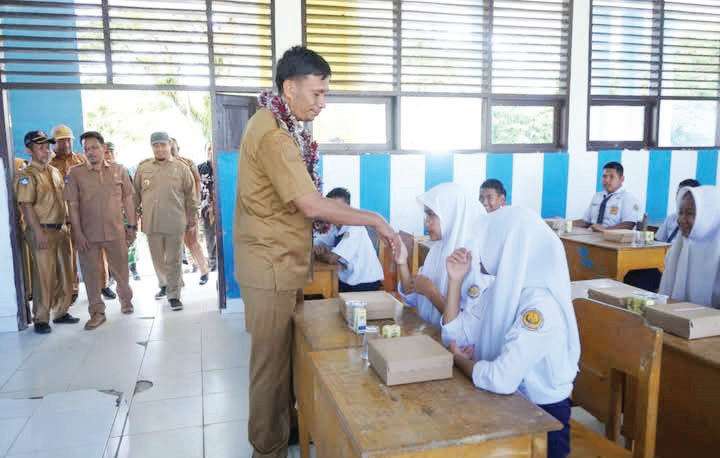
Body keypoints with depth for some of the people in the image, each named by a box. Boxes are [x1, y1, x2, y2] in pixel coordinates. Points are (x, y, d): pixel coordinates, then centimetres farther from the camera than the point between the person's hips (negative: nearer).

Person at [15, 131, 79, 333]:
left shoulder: (55, 172, 14)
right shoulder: (27, 176, -9)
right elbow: (26, 206, -15)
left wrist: (65, 226, 15)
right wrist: (39, 233, -20)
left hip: (61, 229, 7)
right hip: (42, 231, -7)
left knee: (64, 273, 12)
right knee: (44, 276, -3)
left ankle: (61, 312, 24)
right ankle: (40, 319, 8)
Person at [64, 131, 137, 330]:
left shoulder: (119, 170, 3)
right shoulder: (75, 173, -1)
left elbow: (127, 199, 8)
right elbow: (73, 205, -2)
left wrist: (132, 225, 5)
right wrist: (78, 233, -7)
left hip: (116, 231, 1)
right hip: (88, 234, -1)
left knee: (121, 269, 12)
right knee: (91, 273, 5)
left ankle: (126, 300, 36)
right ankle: (97, 312, 19)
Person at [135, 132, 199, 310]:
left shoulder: (181, 168, 3)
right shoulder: (143, 168, 8)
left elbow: (190, 195, 7)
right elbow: (136, 194, 15)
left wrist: (192, 217, 7)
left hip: (174, 223, -2)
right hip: (151, 223, 3)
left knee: (173, 261, 1)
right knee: (157, 259, 13)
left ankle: (174, 295, 8)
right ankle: (164, 285, 35)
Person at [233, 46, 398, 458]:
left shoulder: (280, 126, 11)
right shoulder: (273, 134, -22)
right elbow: (311, 205, -26)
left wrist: (328, 208, 4)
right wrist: (374, 219, -18)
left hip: (281, 260, 10)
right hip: (271, 264, -10)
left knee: (285, 351, 20)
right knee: (272, 358, 4)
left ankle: (284, 425, 37)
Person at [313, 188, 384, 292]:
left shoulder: (355, 228, -21)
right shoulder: (335, 227, 3)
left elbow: (332, 259, -24)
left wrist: (317, 253, -6)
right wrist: (318, 247, -9)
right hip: (346, 281, 7)